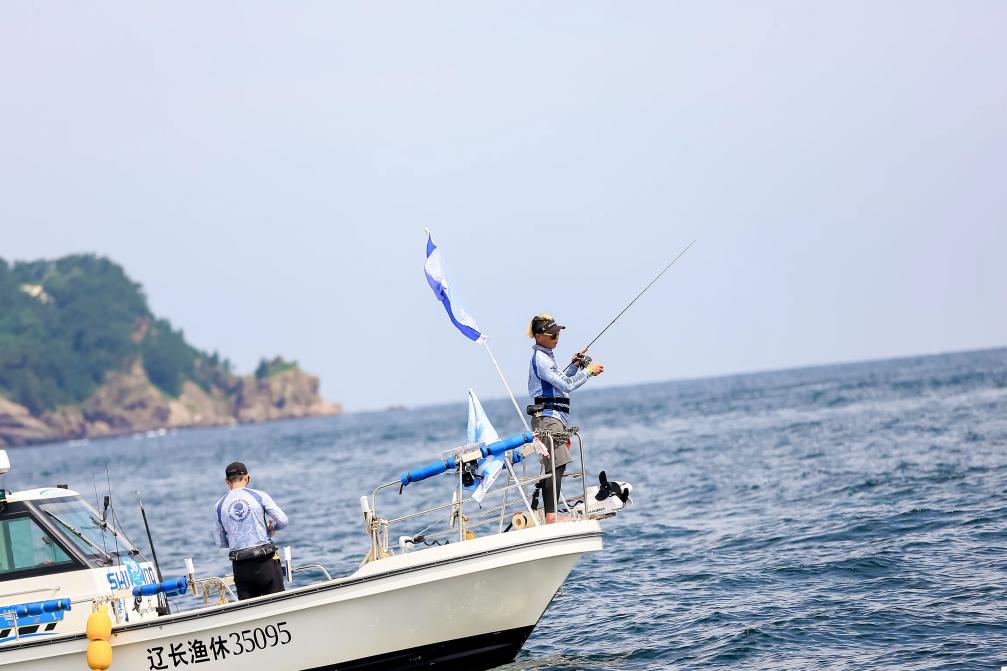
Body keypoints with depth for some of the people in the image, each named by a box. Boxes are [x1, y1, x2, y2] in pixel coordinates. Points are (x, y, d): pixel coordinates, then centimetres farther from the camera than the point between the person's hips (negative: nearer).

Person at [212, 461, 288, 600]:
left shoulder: (219, 506, 4)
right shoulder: (260, 496, -3)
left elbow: (220, 543, 9)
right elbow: (282, 521, -4)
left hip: (240, 566, 2)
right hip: (265, 561, -2)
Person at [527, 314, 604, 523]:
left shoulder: (545, 356, 19)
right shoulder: (541, 359, -12)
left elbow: (558, 380, 33)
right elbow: (566, 385, -17)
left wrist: (574, 365, 21)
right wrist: (588, 370, -8)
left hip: (555, 417, 10)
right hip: (548, 416, -10)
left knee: (555, 466, 6)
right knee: (555, 465, -15)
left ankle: (550, 514, 5)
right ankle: (550, 516, -20)